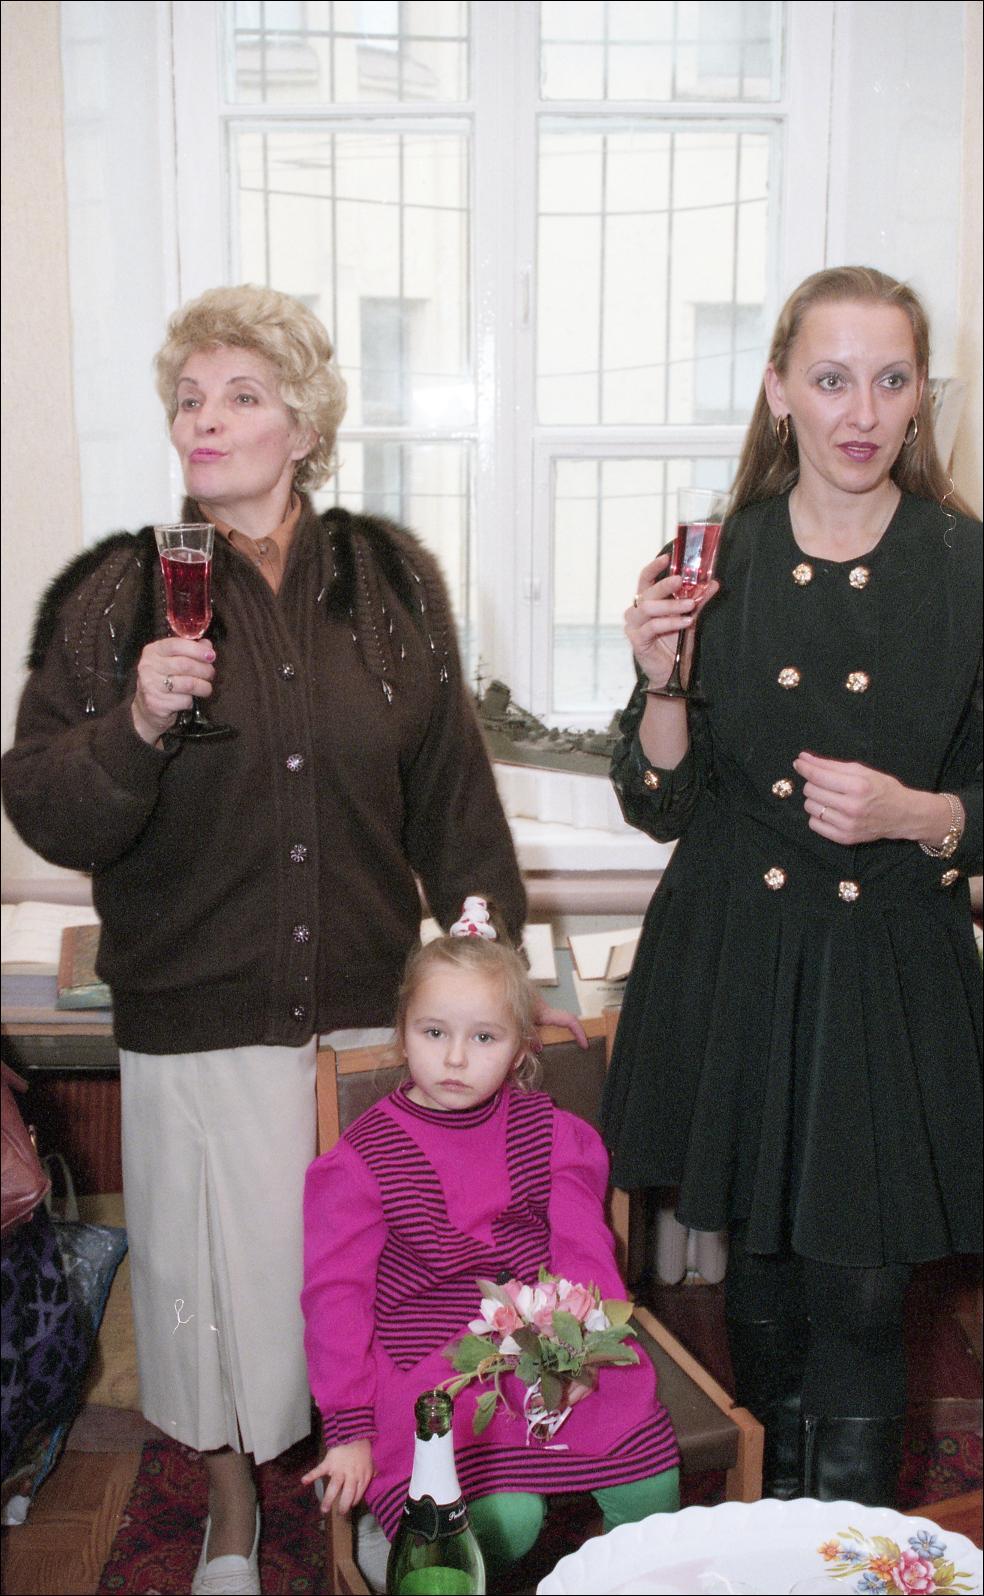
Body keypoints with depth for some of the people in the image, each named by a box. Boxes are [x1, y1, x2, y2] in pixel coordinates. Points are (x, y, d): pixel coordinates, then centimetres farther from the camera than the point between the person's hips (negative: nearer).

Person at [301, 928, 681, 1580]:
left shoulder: (549, 1134, 5)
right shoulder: (362, 1159, -4)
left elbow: (582, 1249, 3)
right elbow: (337, 1293, -4)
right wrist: (351, 1429, -7)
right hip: (428, 1365, -3)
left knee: (650, 1479, -13)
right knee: (503, 1517, -24)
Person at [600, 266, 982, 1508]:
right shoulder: (716, 564, 0)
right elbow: (661, 803, 0)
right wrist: (660, 677, -16)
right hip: (735, 969, 2)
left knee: (857, 1298, 3)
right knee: (759, 1282, 15)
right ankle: (765, 1537, 39)